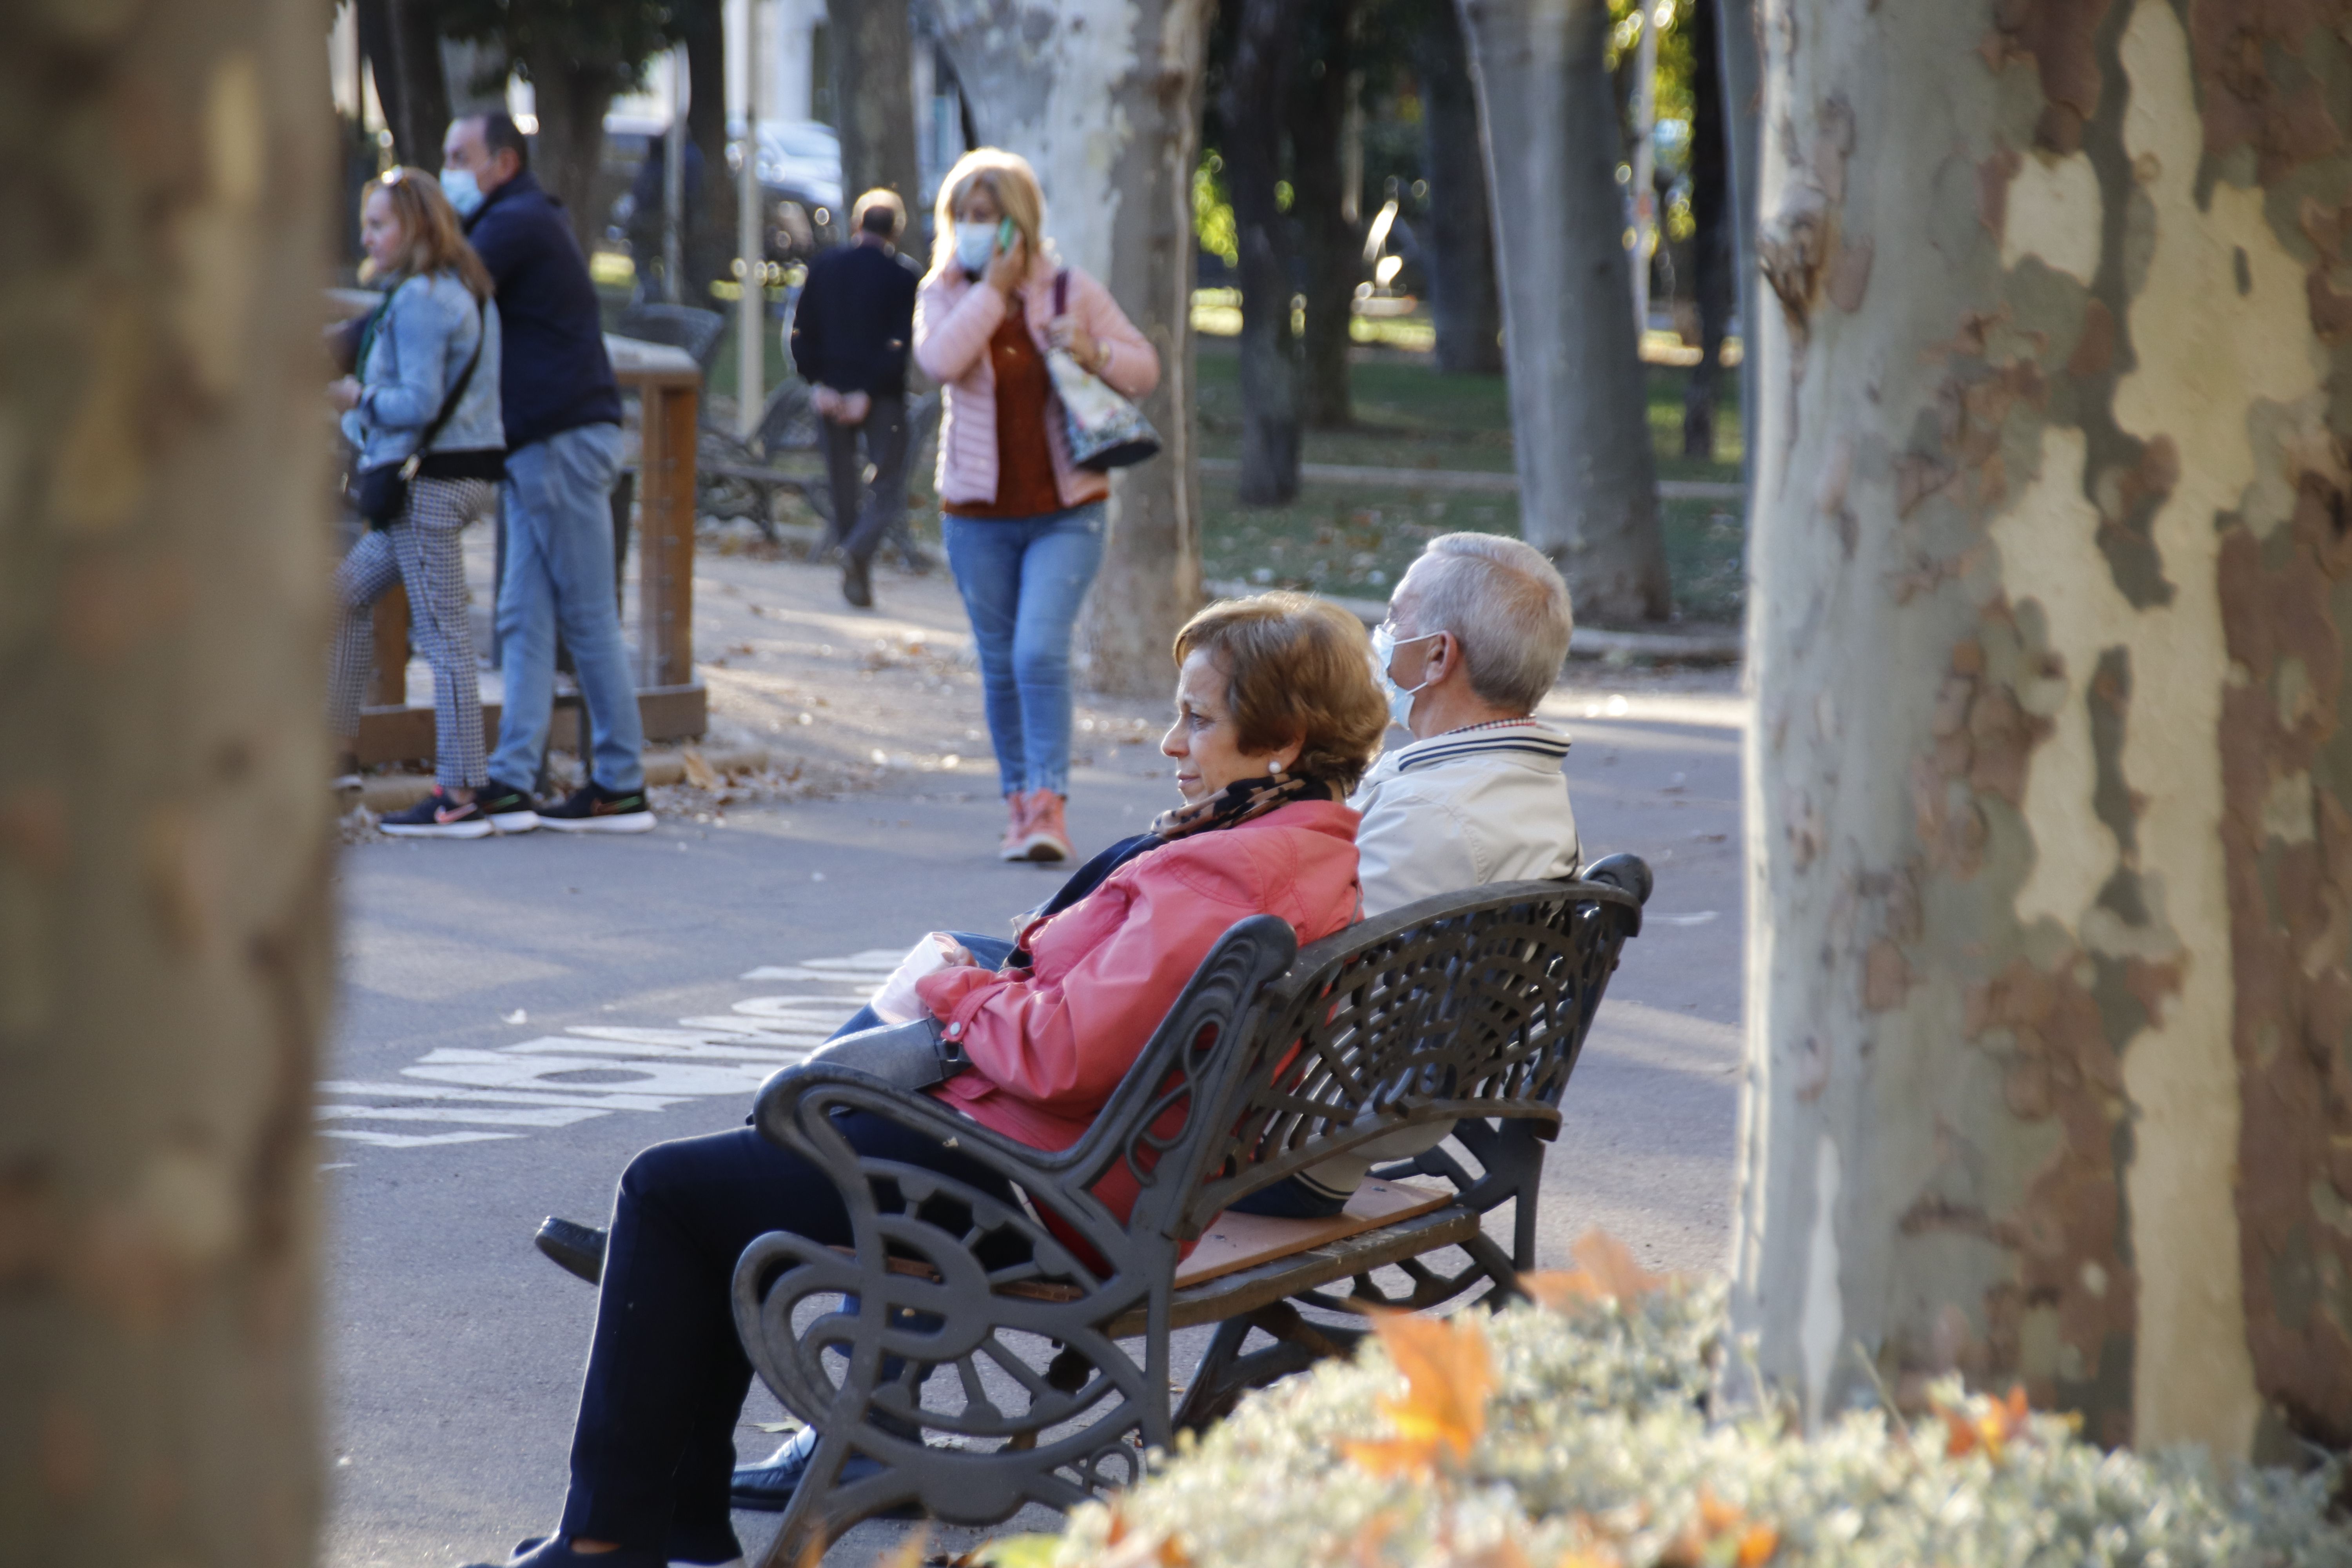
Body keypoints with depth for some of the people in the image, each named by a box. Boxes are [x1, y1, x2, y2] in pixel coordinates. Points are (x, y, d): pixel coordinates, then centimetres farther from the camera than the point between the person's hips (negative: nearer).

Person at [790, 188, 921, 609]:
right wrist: (869, 393, -10)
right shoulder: (901, 277, -6)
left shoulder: (823, 269, 4)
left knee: (844, 484, 15)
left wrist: (819, 383, 1)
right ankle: (860, 550, -27)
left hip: (832, 393, 3)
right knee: (888, 486, 1)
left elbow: (802, 334, 1)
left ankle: (858, 580, 16)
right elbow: (900, 343, -13)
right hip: (882, 398, -3)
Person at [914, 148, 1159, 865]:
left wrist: (1095, 353, -14)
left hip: (1065, 509, -2)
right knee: (1000, 664, 9)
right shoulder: (944, 293, 2)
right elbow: (939, 361, -19)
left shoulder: (1071, 291, 1)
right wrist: (993, 289, -17)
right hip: (978, 511, 2)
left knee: (1040, 651, -17)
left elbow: (1145, 367, 6)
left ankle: (1048, 805, -16)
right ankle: (1020, 805, 21)